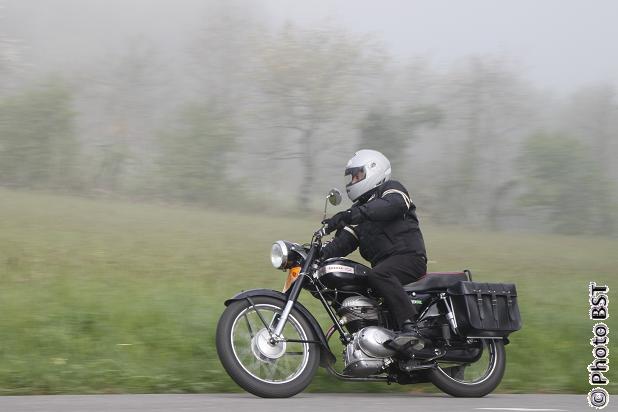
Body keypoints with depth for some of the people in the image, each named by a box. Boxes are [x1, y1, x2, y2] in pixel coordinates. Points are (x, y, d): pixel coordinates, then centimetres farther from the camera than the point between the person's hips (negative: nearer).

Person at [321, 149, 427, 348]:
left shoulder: (391, 189, 2)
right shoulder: (361, 207, 26)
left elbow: (392, 205, -24)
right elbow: (345, 241, 13)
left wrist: (350, 215, -35)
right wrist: (321, 252, -8)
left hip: (408, 256, -9)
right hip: (384, 263, 9)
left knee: (377, 275, -36)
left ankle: (410, 327, -46)